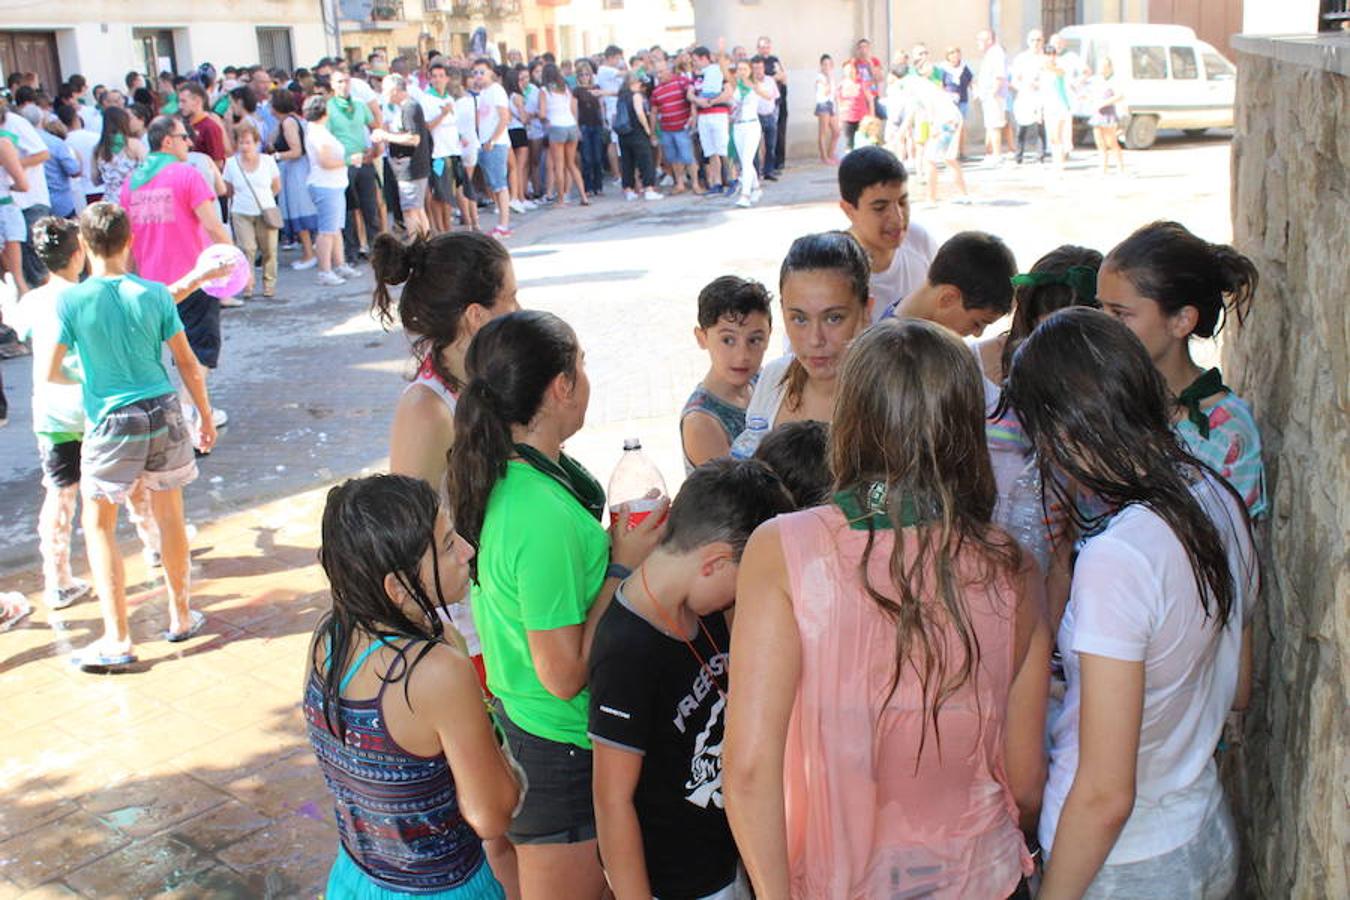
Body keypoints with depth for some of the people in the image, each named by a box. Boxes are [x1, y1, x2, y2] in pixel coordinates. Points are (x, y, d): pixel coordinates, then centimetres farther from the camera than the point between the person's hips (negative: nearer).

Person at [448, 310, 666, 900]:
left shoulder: (493, 475, -1)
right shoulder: (546, 515, -30)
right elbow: (565, 674, -25)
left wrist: (603, 545, 6)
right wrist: (622, 565, -20)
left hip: (510, 716, 9)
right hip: (559, 751, -9)